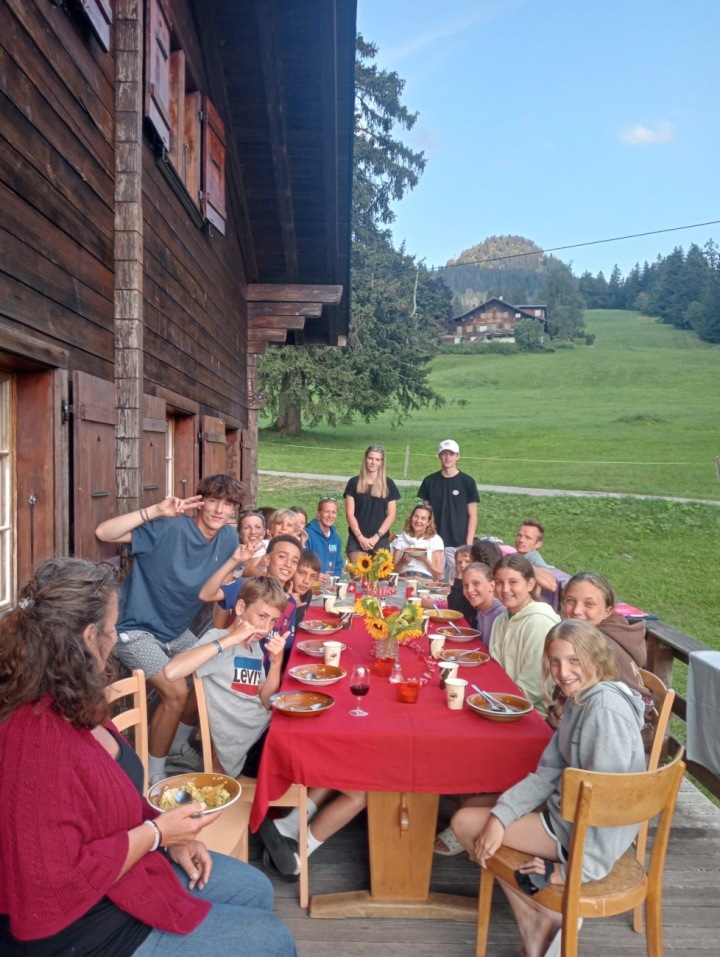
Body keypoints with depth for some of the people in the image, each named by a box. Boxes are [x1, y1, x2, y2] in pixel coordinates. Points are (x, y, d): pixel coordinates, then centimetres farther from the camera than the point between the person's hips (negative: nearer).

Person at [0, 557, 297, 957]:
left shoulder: (68, 704, -3)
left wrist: (170, 833, -1)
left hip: (122, 866, 9)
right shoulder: (37, 741, -34)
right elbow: (50, 897, -30)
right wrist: (155, 834, -21)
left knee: (255, 890, 19)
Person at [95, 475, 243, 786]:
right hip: (137, 630, -8)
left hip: (176, 631, 8)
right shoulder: (169, 528, -25)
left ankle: (178, 745, 38)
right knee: (176, 692, -19)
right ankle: (153, 774, 4)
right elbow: (103, 533, -33)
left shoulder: (229, 539, -5)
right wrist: (156, 512, -41)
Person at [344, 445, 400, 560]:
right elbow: (349, 514, 1)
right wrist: (360, 537, -9)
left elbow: (391, 515, 3)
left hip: (381, 540, 1)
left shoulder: (388, 484, 5)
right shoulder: (354, 483, 4)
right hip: (357, 540, -1)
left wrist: (376, 537, -7)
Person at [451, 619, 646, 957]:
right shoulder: (579, 700, 3)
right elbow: (547, 773, 3)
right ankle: (534, 920, 14)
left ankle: (540, 918, 7)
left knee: (468, 824, -7)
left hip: (588, 831, -9)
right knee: (465, 820, 14)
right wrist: (500, 814, -8)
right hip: (567, 811, 9)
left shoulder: (606, 709, -25)